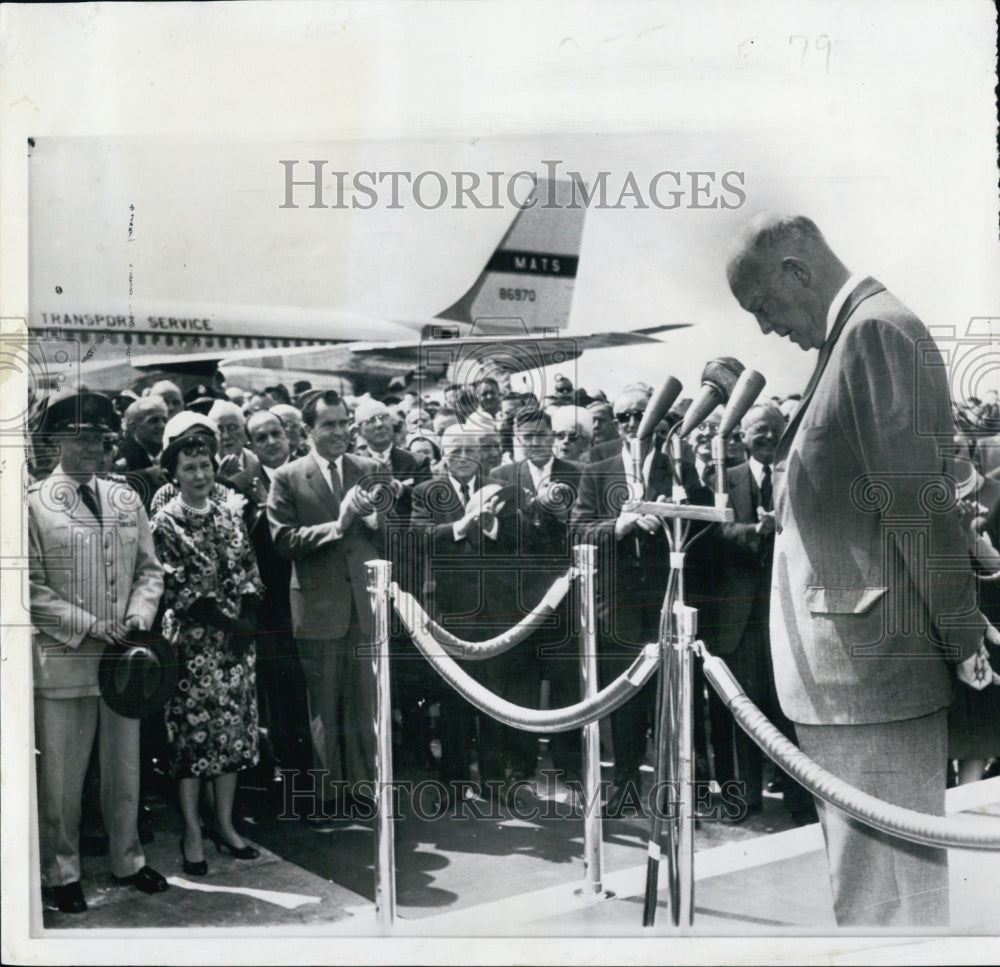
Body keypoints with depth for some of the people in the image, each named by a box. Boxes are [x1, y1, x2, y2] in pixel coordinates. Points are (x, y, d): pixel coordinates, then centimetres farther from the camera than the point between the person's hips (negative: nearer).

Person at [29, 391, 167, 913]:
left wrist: (139, 614, -6)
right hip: (62, 660, -4)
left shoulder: (126, 499, 8)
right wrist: (87, 625, -14)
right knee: (61, 776, 7)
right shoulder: (34, 504, -6)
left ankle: (126, 858, 32)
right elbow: (31, 587, -8)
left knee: (124, 767, 15)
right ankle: (60, 871, 24)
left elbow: (149, 570, 11)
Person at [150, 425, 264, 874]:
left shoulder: (230, 517, 10)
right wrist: (225, 622, -16)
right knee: (191, 731, 0)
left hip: (236, 640, 5)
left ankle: (225, 824, 21)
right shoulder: (164, 523, -5)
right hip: (192, 642, -5)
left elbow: (249, 575, 9)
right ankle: (192, 833, 11)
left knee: (233, 728, 9)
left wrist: (247, 622, -6)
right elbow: (175, 589, -11)